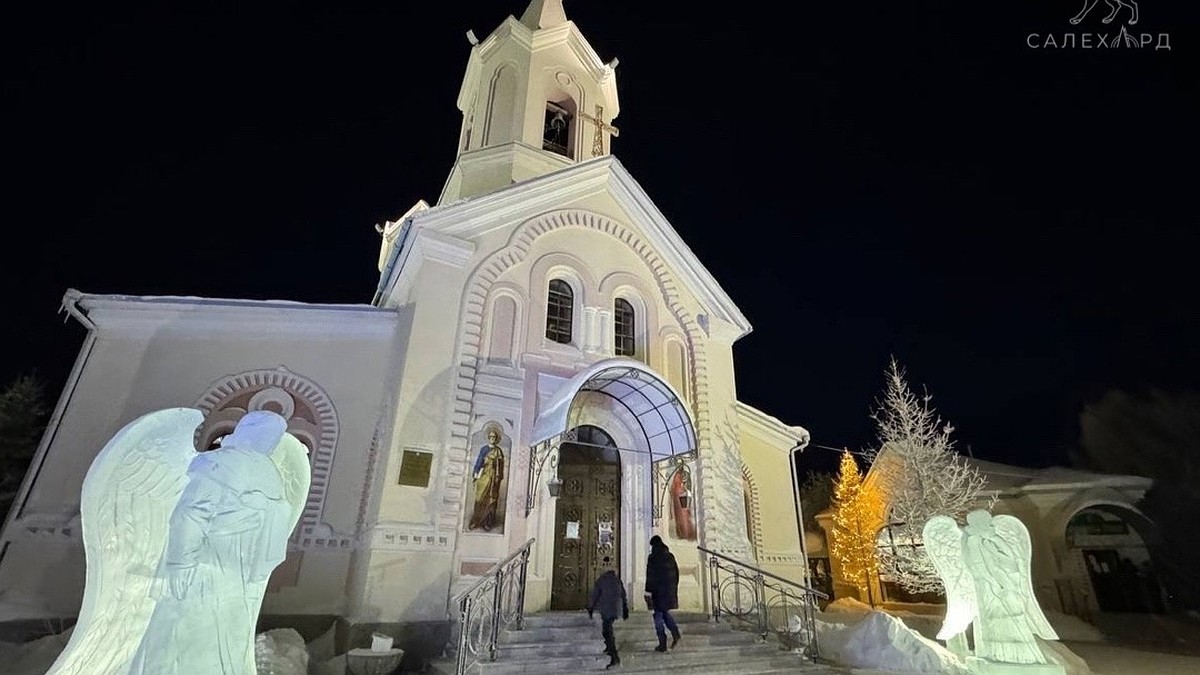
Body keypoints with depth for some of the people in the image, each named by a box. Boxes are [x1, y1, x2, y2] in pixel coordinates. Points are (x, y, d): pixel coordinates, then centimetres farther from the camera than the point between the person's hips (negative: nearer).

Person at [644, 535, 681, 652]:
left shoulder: (653, 558, -11)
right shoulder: (670, 556, 7)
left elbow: (650, 576, -14)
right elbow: (676, 573, 12)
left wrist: (648, 592, -12)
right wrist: (674, 588, 19)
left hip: (658, 590, -6)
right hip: (670, 590, 6)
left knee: (658, 614, 4)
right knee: (665, 612, 21)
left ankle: (662, 644, 5)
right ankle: (675, 632, 1)